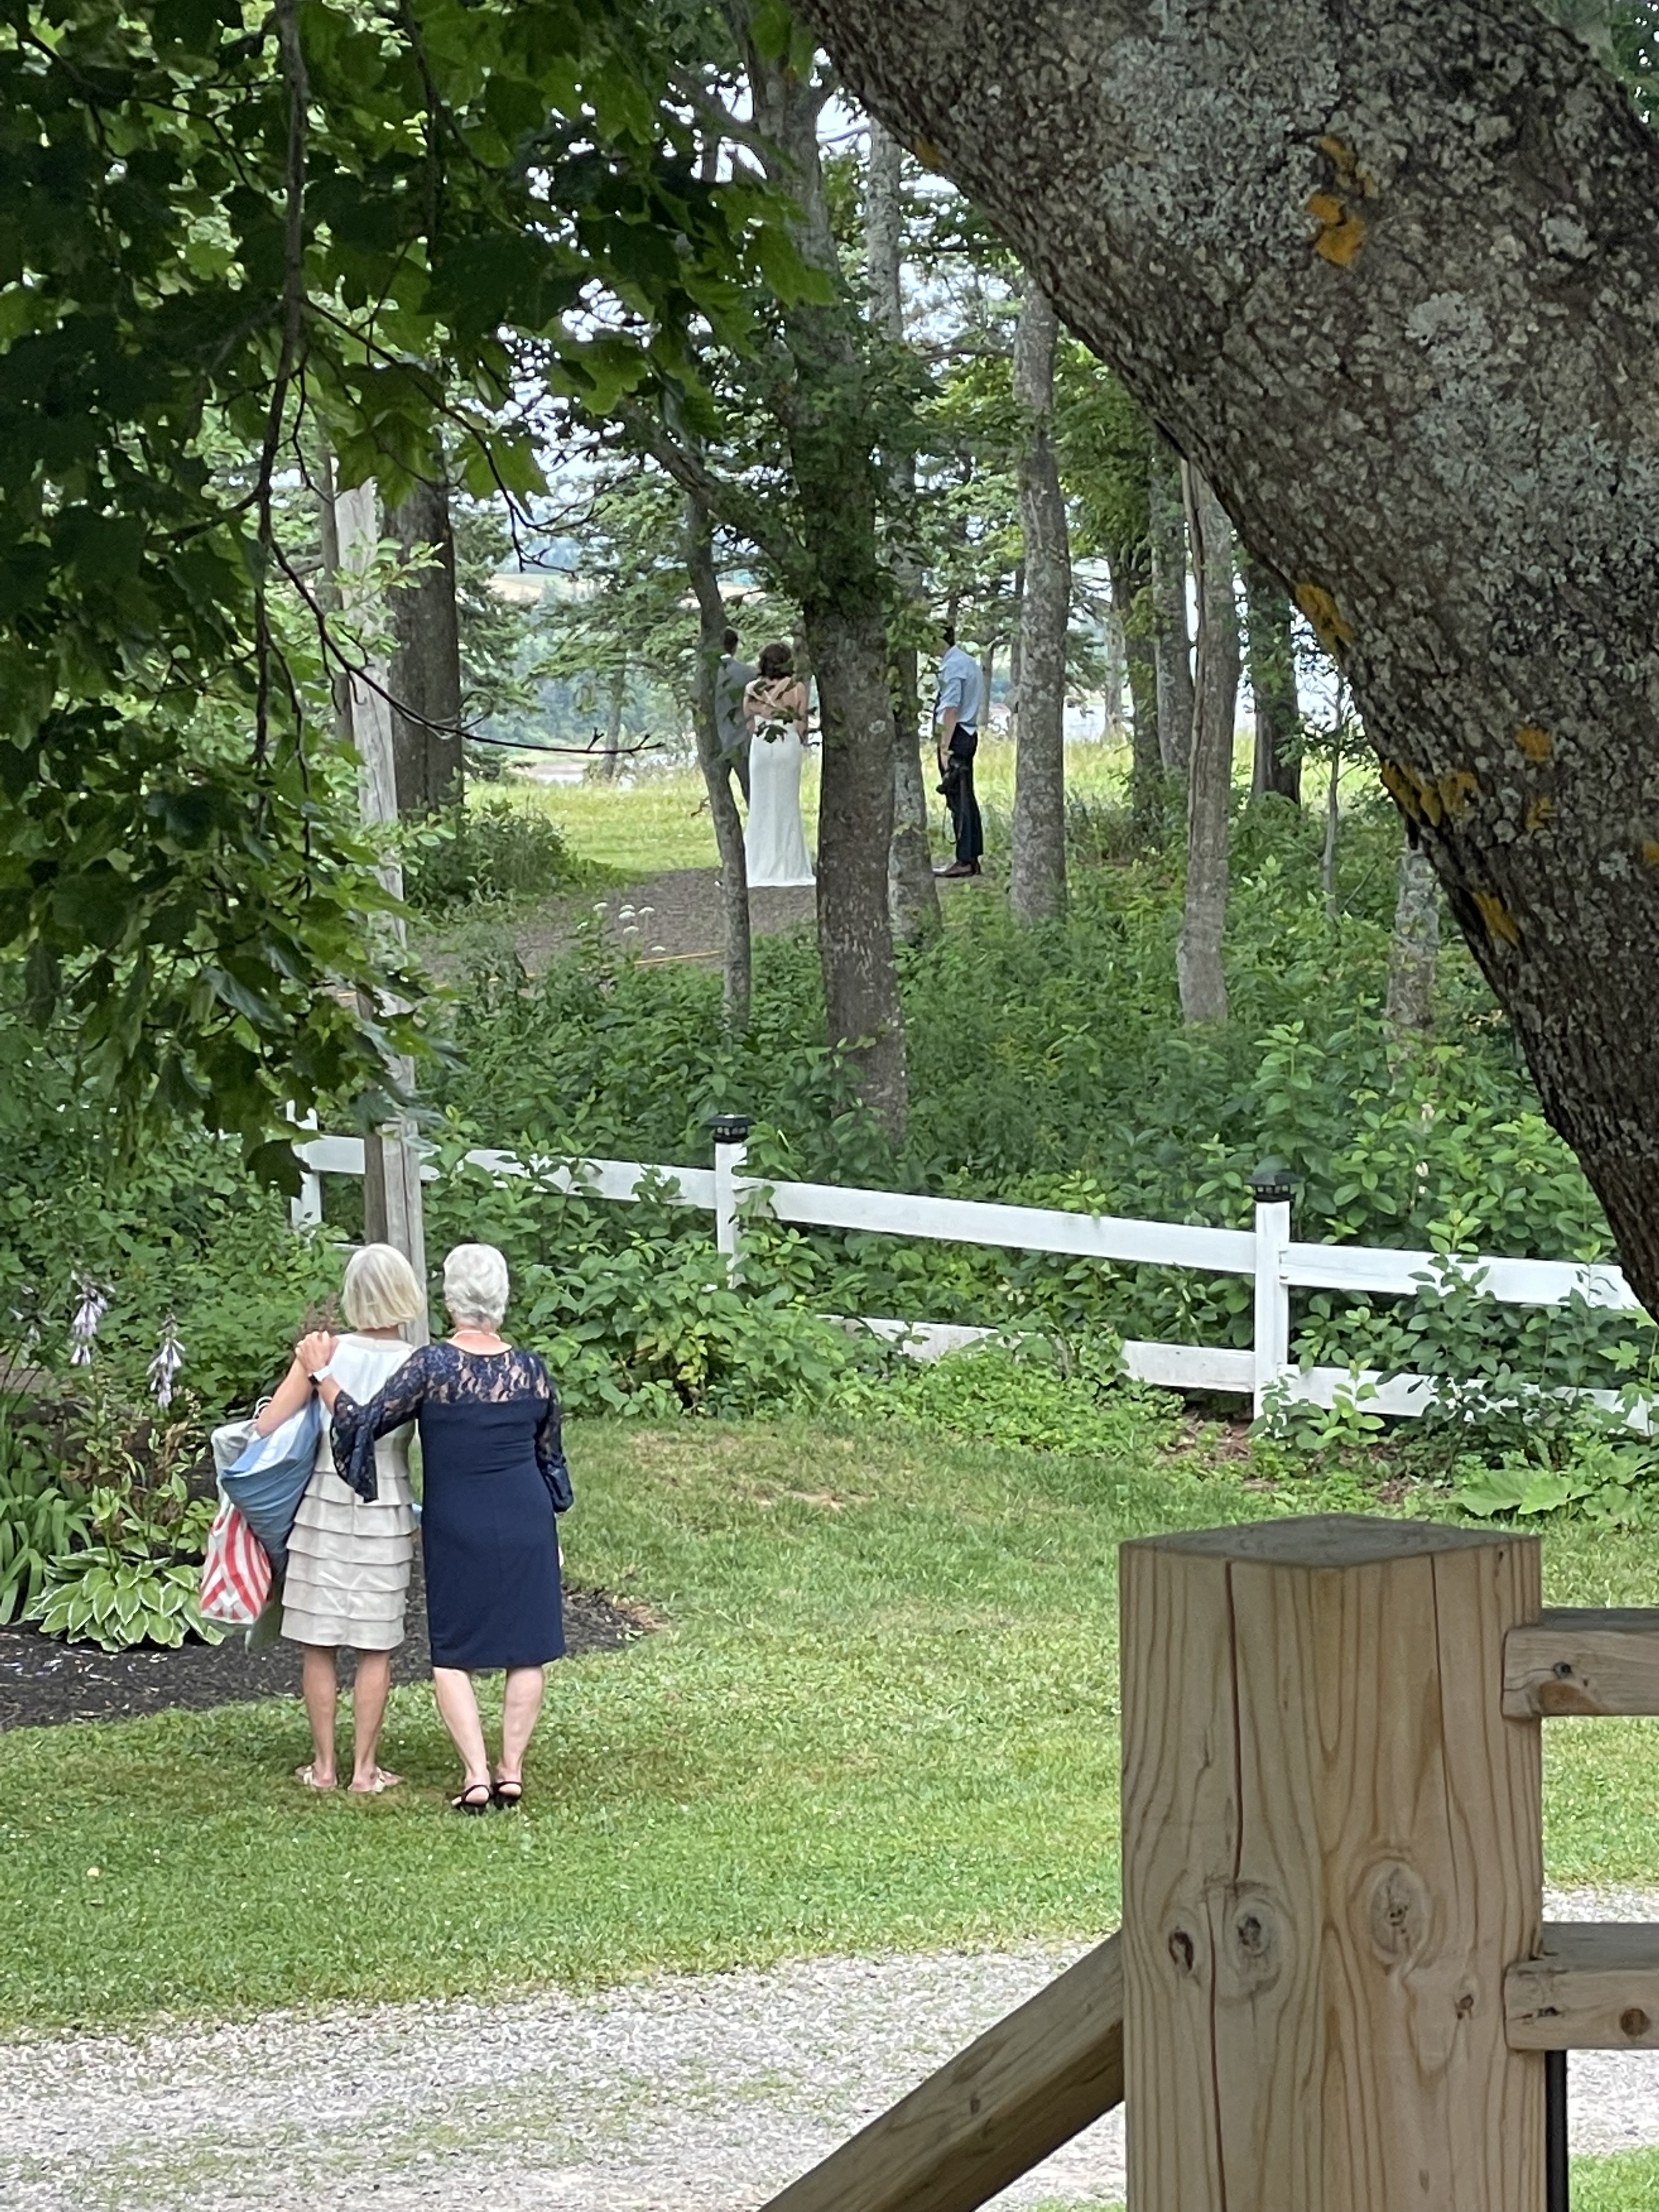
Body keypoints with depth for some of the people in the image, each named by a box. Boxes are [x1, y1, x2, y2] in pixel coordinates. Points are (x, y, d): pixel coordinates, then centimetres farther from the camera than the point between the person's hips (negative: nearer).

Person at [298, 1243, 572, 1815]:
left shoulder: (432, 1366, -14)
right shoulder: (531, 1371, -2)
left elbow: (362, 1424, -15)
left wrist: (324, 1375, -3)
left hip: (457, 1530, -2)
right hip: (525, 1526, 2)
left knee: (452, 1655, 8)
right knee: (528, 1650, 13)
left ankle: (476, 1775, -2)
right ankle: (511, 1768, 12)